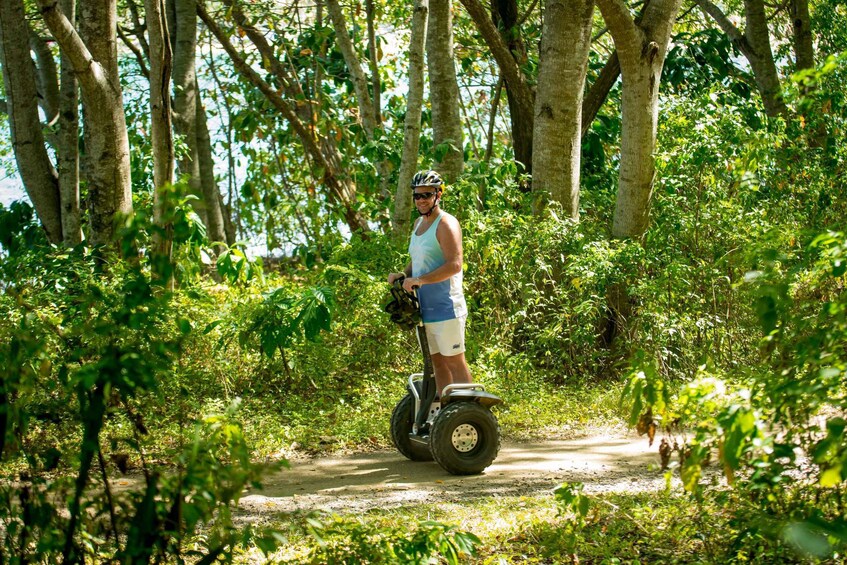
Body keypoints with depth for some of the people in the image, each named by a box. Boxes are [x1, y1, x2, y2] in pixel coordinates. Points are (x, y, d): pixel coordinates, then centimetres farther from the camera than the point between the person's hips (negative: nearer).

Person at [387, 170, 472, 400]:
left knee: (454, 362, -7)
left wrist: (419, 280, -25)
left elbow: (454, 265, -22)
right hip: (424, 309, 9)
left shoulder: (446, 224, -11)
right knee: (437, 362, 14)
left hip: (445, 308, -9)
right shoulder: (419, 223, 17)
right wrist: (403, 275, 7)